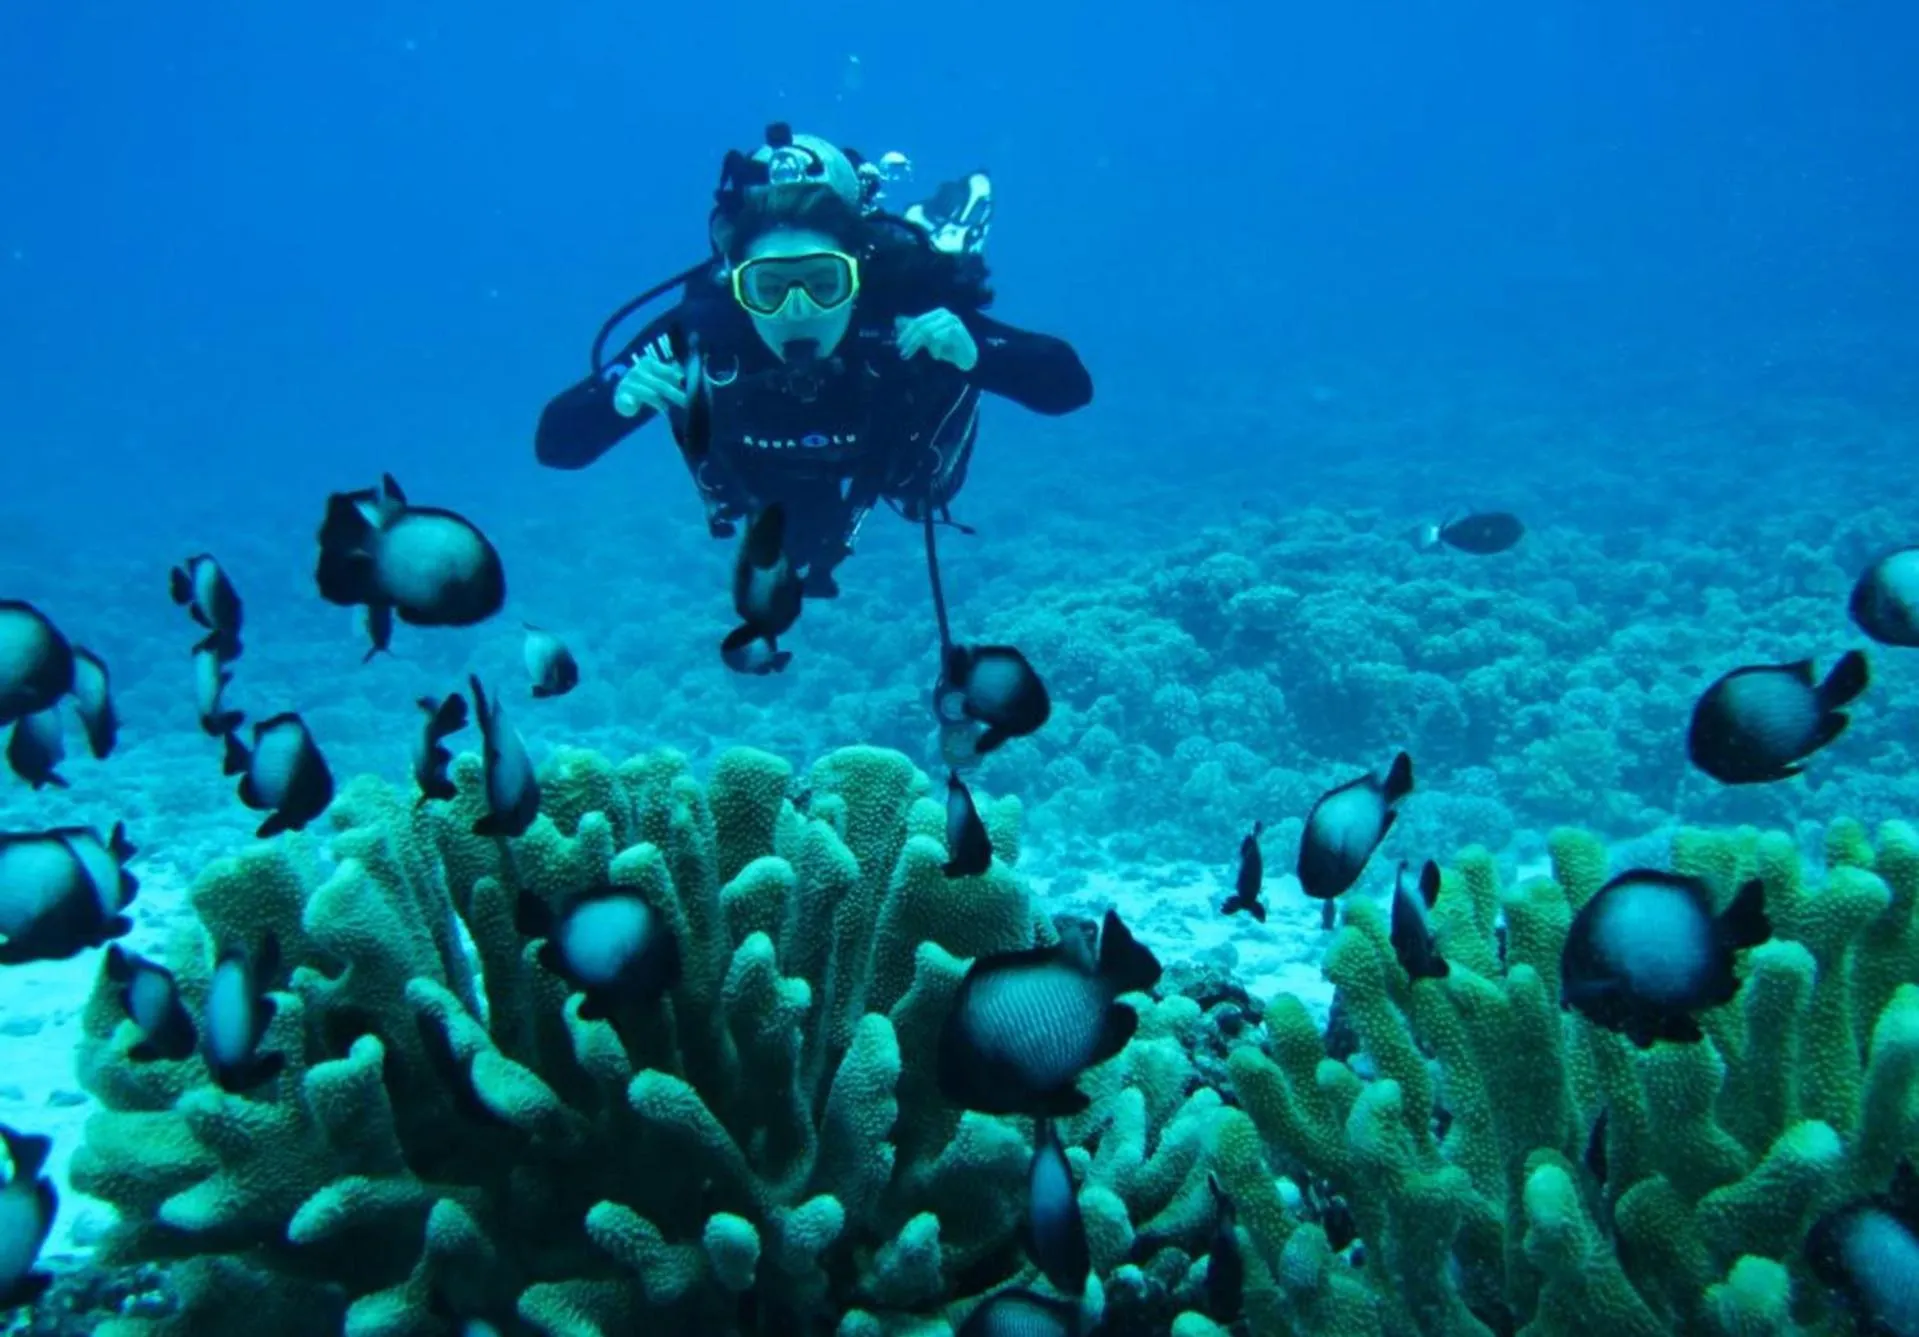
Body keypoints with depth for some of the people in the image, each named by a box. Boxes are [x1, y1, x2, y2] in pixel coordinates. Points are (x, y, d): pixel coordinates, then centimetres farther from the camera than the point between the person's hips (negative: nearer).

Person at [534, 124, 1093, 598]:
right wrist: (618, 398, -61)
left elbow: (1071, 386, -44)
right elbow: (554, 444, -39)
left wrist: (973, 354, -63)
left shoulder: (911, 315, -45)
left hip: (894, 464, 0)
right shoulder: (697, 334, -43)